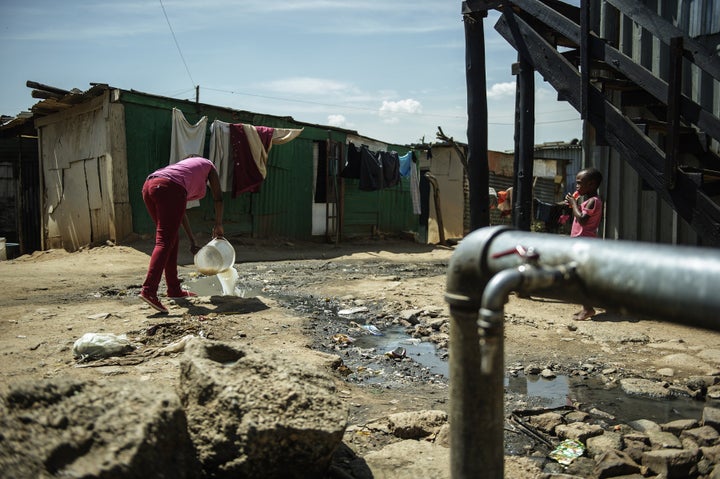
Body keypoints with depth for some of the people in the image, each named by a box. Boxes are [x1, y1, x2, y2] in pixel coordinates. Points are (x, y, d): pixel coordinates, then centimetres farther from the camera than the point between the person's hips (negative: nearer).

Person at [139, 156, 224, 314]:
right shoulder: (207, 165, 30)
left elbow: (181, 212, 38)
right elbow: (218, 198, 21)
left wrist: (192, 241, 39)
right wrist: (218, 225, 33)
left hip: (149, 186, 7)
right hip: (169, 188, -7)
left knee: (172, 239, 16)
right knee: (164, 242, -12)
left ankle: (174, 290, 19)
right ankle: (148, 290, -25)